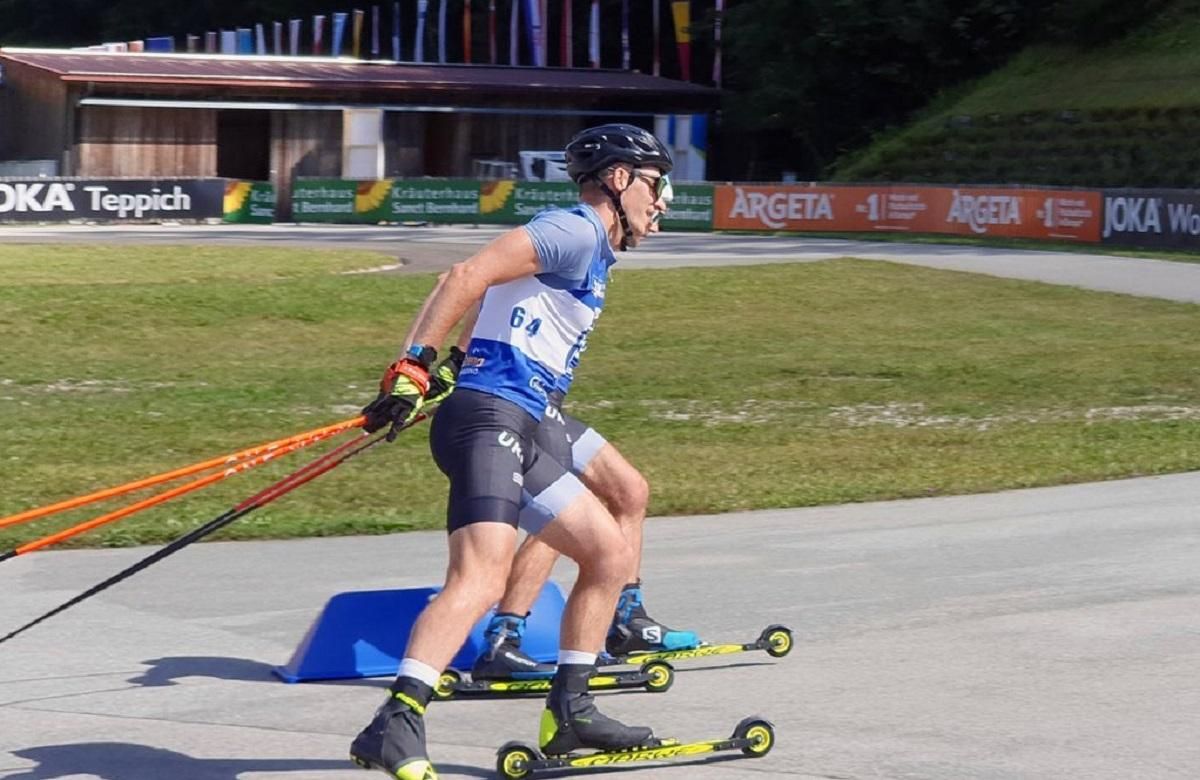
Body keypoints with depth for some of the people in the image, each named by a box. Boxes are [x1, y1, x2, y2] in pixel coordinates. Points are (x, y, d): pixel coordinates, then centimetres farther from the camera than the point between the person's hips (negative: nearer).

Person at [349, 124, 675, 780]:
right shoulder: (576, 231, -5)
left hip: (515, 435, 10)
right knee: (483, 577, -26)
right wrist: (413, 368, -22)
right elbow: (468, 276, -17)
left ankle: (568, 714, 23)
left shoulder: (589, 254, 25)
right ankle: (395, 727, -37)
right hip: (489, 419, -10)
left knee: (610, 553, 17)